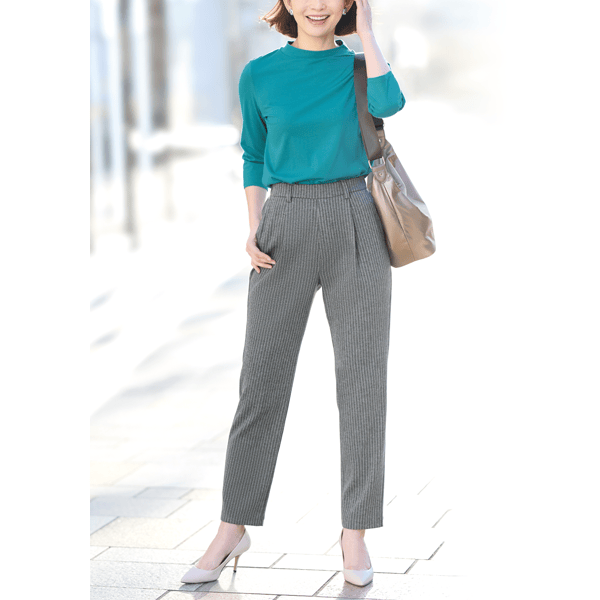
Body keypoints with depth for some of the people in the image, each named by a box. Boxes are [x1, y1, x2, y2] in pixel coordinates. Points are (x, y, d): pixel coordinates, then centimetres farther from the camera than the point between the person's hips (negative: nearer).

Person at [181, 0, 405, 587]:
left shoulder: (359, 65, 4)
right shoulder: (260, 74, 5)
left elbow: (389, 103, -18)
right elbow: (254, 155, 13)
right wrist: (254, 228, 0)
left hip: (356, 227, 0)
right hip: (288, 228, 1)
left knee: (363, 379, -1)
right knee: (262, 378, 1)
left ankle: (355, 531, 8)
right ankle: (233, 530, 10)